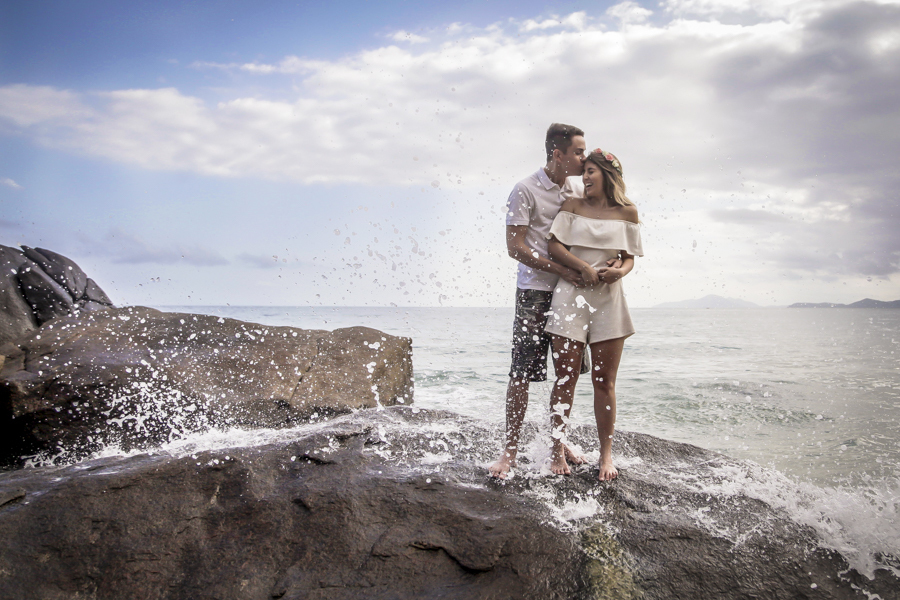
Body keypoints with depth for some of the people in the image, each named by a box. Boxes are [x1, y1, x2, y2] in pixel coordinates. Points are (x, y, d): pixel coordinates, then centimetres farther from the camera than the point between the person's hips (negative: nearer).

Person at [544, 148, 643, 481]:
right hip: (571, 294, 0)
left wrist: (620, 271, -11)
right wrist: (584, 267, -13)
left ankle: (606, 454, 14)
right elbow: (554, 246, 1)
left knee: (604, 380, 3)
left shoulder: (627, 212, 11)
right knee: (565, 377, -1)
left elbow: (629, 257, 12)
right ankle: (558, 450, 10)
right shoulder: (573, 206, 9)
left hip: (608, 298, 1)